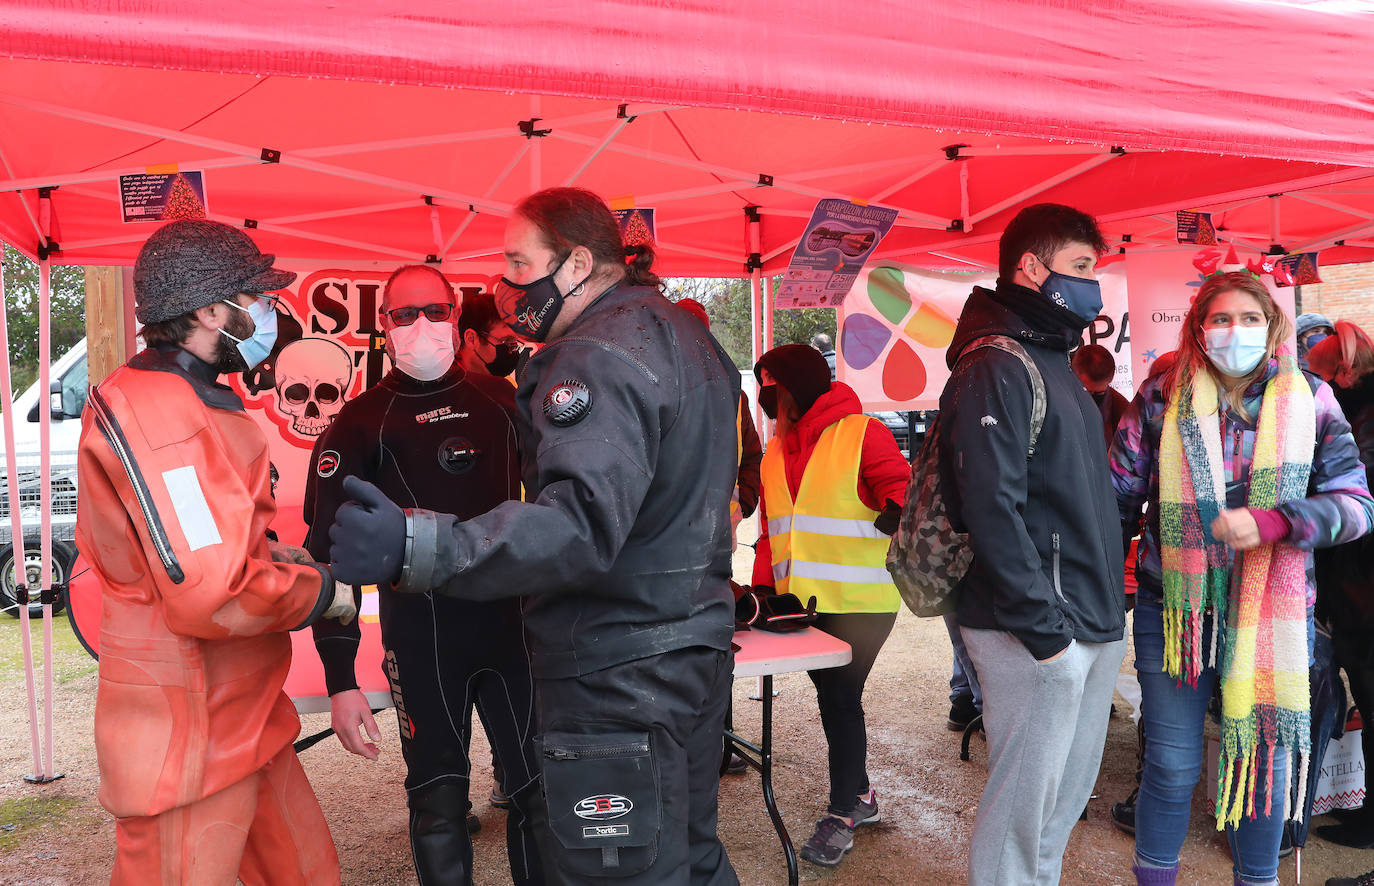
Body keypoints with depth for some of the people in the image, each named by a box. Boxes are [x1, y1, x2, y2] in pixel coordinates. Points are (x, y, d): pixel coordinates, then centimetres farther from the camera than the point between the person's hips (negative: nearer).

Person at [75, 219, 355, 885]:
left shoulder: (187, 400, 15)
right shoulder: (157, 412, -21)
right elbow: (211, 597, -28)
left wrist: (268, 557, 11)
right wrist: (322, 592, -12)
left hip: (243, 718, 10)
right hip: (193, 736, -10)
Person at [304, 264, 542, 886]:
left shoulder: (501, 401, 7)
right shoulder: (361, 423, 0)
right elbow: (330, 550, -2)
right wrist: (340, 679, -6)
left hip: (514, 626, 2)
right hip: (421, 642, -2)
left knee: (540, 791, 7)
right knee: (438, 808, 6)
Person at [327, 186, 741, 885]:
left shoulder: (598, 355, -19)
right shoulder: (683, 335, 14)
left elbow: (582, 520, -34)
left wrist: (413, 547, -39)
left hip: (617, 676, -10)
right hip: (696, 646, 10)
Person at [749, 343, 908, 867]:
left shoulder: (860, 434, -7)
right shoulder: (775, 454, 14)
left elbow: (900, 483, -12)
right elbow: (772, 529, 16)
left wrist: (897, 509, -34)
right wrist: (763, 585, 8)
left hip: (859, 602, -7)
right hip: (803, 602, 7)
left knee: (841, 697, -4)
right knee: (831, 696, 14)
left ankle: (841, 813, 12)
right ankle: (859, 796, 32)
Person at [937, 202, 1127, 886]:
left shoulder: (1053, 361, 18)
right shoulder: (996, 367, -13)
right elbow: (991, 508, -21)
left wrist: (1108, 600, 16)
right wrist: (1044, 627, -20)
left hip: (1091, 624, 10)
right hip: (1041, 632, -9)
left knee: (1069, 794, 18)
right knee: (1024, 802, 0)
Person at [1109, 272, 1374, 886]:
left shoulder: (1308, 399, 1)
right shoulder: (1162, 396, -1)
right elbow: (1119, 494, 3)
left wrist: (1270, 522, -20)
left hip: (1273, 609, 1)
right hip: (1174, 607, -1)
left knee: (1264, 762, 12)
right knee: (1172, 766, 6)